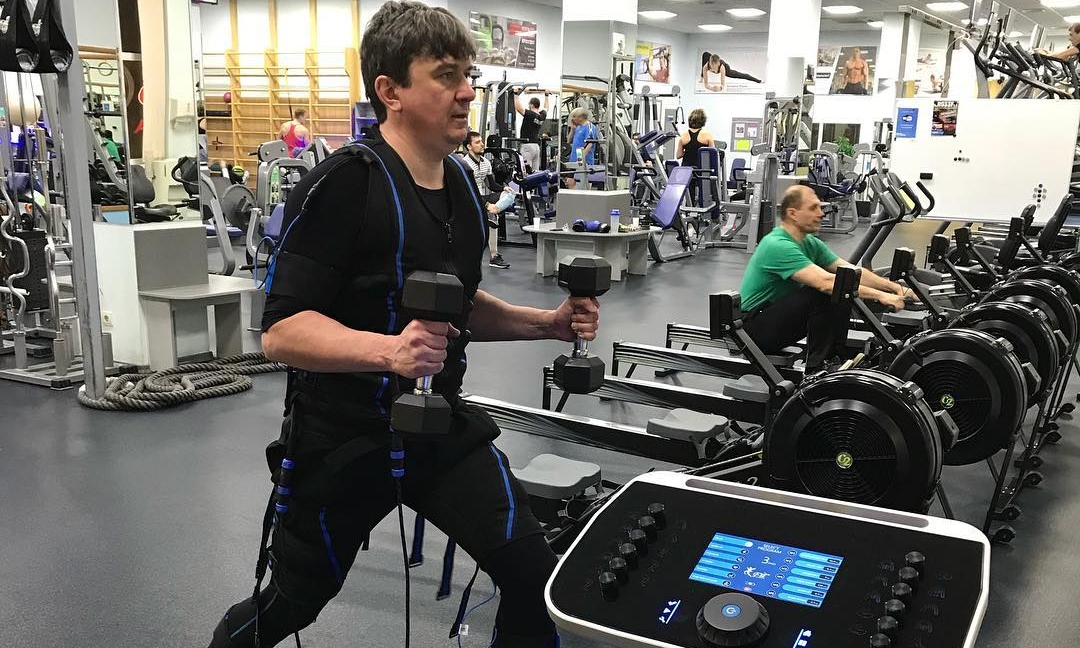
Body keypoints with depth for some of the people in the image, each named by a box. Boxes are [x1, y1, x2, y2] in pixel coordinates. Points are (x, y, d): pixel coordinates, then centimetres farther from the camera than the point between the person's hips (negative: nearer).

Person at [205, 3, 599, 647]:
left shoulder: (461, 180, 5)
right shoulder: (344, 184, -19)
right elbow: (282, 331, -23)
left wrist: (549, 323, 3)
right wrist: (388, 349, -39)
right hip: (342, 441, -5)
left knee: (537, 578, -10)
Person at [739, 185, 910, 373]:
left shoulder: (811, 243, 5)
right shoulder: (778, 246, -25)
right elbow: (825, 282, -34)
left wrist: (892, 286, -10)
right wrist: (880, 296, -35)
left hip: (783, 313, 9)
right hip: (756, 327, -9)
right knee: (823, 293, -25)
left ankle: (832, 359, 2)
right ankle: (817, 369, -18)